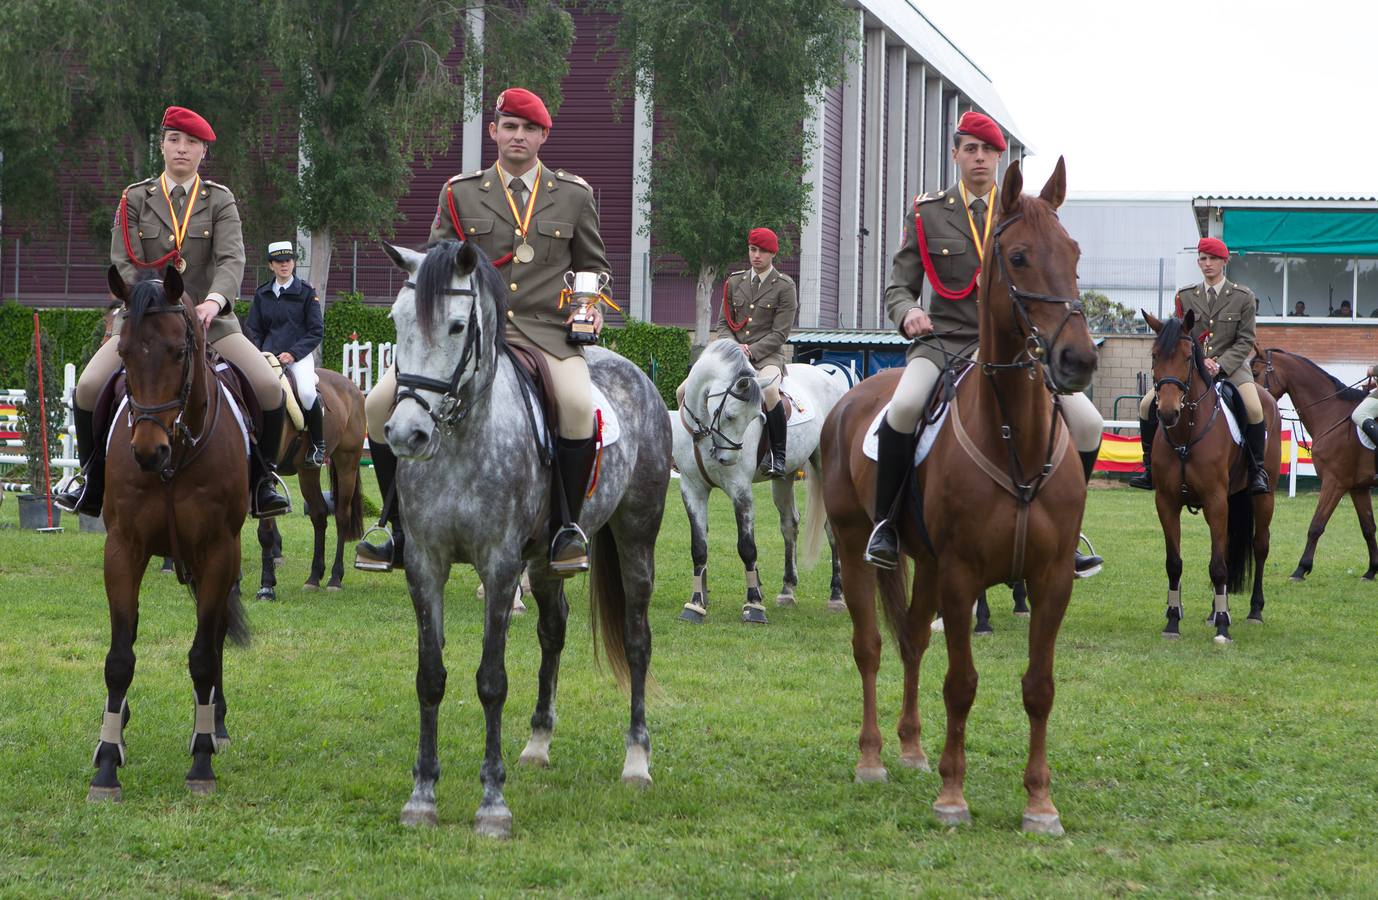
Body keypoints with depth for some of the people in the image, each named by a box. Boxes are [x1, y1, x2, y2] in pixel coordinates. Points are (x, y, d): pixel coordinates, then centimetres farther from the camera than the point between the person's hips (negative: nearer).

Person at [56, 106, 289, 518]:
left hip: (208, 318, 0)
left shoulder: (220, 201, 3)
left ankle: (262, 475, 2)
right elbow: (124, 263, -4)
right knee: (87, 387, -19)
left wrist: (214, 300, -31)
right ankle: (93, 476, 2)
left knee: (269, 386, -19)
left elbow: (231, 258, -11)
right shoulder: (135, 199, 5)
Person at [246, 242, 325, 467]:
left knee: (307, 392, -32)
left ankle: (318, 444, -11)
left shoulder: (306, 292, 4)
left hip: (299, 356, -3)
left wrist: (293, 353, -12)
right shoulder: (261, 294, 14)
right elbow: (253, 330, 18)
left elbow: (316, 331, 1)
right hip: (268, 355, 3)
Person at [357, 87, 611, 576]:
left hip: (544, 330, -2)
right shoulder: (460, 193, 10)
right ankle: (404, 533, 2)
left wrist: (592, 305, 0)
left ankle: (568, 527, -16)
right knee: (380, 404, -12)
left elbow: (594, 264, 20)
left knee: (578, 403, -35)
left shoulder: (574, 195, 10)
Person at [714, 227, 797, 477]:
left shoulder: (784, 286, 0)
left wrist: (750, 352, -17)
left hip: (767, 356, -5)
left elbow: (780, 333, -6)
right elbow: (723, 323, 13)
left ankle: (778, 455, -27)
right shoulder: (734, 282, 14)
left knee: (768, 388, -39)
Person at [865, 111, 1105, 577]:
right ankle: (884, 524, -18)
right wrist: (909, 312, -15)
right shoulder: (928, 214, 9)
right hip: (944, 342, -2)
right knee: (905, 406, -36)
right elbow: (899, 286, 9)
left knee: (1087, 422, -15)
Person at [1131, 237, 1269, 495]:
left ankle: (1258, 471, -14)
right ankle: (1150, 468, 3)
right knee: (1147, 404, -10)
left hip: (1231, 365, -3)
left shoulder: (1243, 297, 0)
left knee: (1254, 408, -30)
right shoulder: (1185, 296, 8)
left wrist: (1220, 365, -17)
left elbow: (1245, 341, -2)